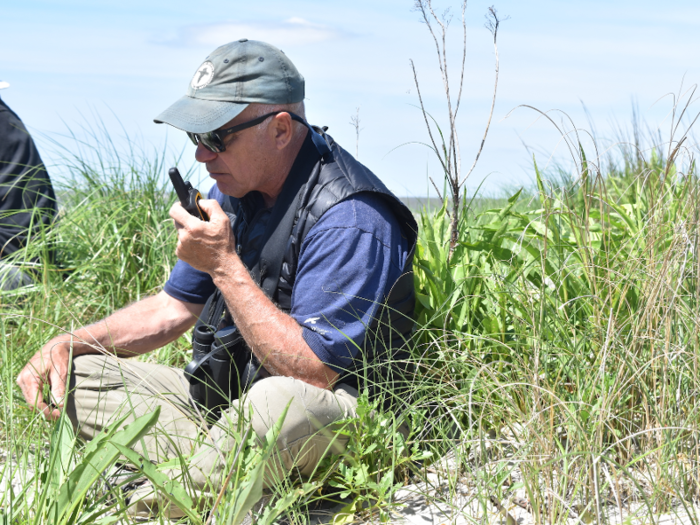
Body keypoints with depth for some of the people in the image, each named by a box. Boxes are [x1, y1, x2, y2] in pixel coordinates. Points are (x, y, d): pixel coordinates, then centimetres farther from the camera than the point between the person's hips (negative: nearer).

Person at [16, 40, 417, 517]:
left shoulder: (352, 219, -22)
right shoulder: (235, 191, 5)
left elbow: (312, 374, -27)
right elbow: (174, 307, 16)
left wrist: (224, 265, -26)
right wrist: (70, 343, 1)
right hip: (230, 395, 9)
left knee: (279, 403, -44)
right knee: (73, 375, -1)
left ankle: (150, 501, -21)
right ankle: (211, 469, -19)